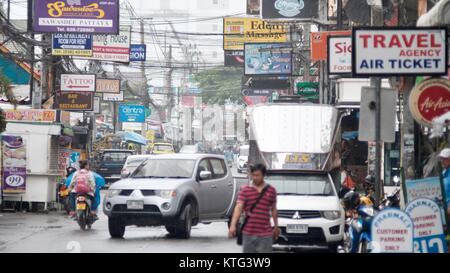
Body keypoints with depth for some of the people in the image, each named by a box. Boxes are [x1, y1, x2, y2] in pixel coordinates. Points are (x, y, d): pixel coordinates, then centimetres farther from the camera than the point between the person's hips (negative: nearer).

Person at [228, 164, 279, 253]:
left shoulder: (271, 190, 6)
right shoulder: (245, 190, 1)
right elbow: (239, 207, -8)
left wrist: (276, 226, 23)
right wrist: (233, 225, -20)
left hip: (265, 234, 0)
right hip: (248, 233, 0)